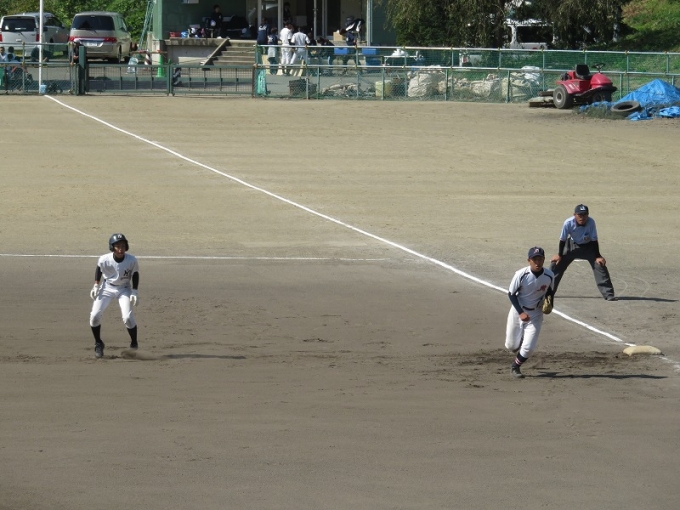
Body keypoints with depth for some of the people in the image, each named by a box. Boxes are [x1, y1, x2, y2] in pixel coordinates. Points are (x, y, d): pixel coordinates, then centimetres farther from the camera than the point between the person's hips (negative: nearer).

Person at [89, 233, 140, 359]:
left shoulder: (131, 260, -23)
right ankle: (98, 344, 11)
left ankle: (134, 345, 6)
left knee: (128, 318, -18)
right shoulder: (104, 259, -23)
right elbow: (99, 268, 0)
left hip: (124, 289, -1)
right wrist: (96, 286, -4)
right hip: (107, 287, 1)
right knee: (94, 315, -11)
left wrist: (134, 292, -10)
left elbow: (135, 274, -4)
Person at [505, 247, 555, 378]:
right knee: (511, 345, 8)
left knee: (528, 348, -8)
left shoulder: (549, 276, -13)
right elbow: (511, 294, -12)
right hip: (518, 311, -1)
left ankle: (515, 366, 21)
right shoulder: (521, 275, -21)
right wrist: (521, 313, -20)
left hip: (536, 313, 1)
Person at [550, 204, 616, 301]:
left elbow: (594, 240, -21)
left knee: (600, 265, -15)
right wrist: (559, 255, -7)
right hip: (572, 245, 1)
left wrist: (597, 257, -19)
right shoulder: (568, 223, -30)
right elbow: (562, 239, -15)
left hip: (588, 246, -1)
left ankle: (608, 294, -8)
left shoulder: (591, 222, -31)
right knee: (556, 263, -3)